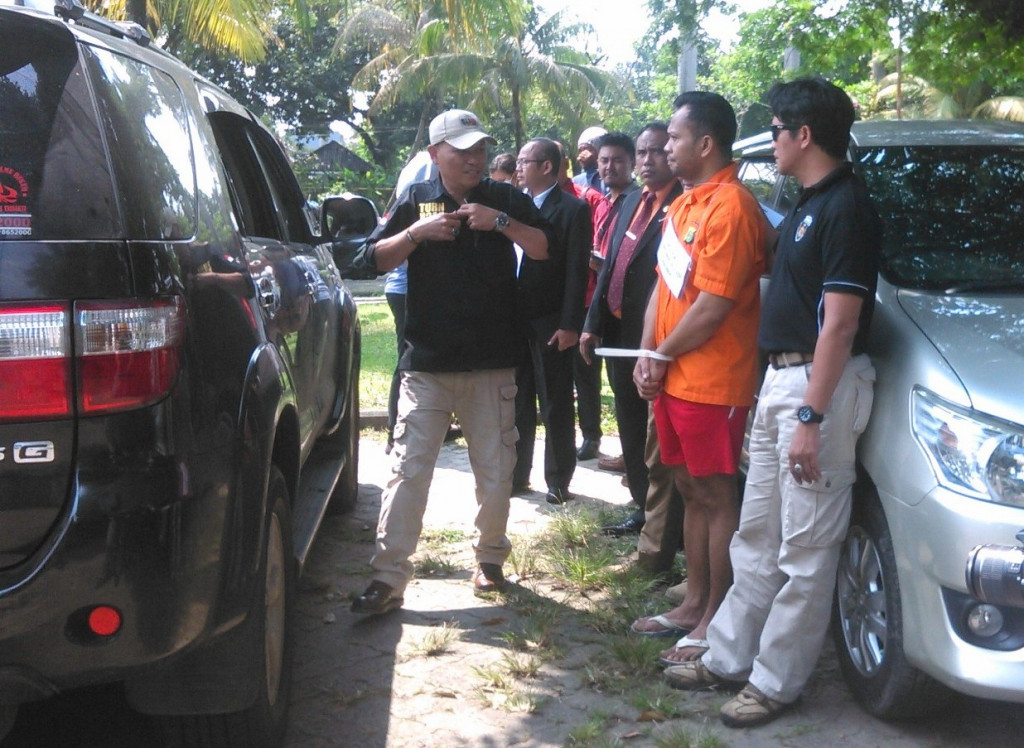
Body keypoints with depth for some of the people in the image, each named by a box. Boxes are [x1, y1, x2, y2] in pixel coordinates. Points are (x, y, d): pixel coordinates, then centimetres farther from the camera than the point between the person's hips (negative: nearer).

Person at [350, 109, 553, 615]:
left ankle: (490, 559, 29)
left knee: (496, 470, 10)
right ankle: (388, 578, -1)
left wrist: (501, 221, -16)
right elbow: (373, 259, 2)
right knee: (409, 470, -4)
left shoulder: (505, 199, 6)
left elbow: (545, 247, -3)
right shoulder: (415, 200, 6)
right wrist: (416, 232, -13)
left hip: (492, 364, 1)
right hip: (426, 364, -1)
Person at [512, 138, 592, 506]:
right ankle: (516, 474, 23)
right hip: (514, 320, 5)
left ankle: (558, 481, 13)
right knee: (517, 403, 13)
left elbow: (577, 271, -11)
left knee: (556, 406, 4)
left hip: (550, 324, -5)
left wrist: (569, 324, -16)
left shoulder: (574, 209, -7)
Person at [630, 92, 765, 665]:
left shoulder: (730, 208, -17)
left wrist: (661, 356, -8)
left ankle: (716, 620, 10)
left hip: (712, 382, -9)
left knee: (717, 497, 0)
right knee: (693, 491, 16)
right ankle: (694, 603, 27)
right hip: (672, 377, 9)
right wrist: (647, 355, 3)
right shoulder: (684, 204, 15)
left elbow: (713, 308, -20)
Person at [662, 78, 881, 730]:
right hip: (781, 378, 10)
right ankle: (728, 657, 26)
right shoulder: (809, 205, 15)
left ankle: (775, 681, 9)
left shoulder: (846, 208, -15)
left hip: (821, 384, -10)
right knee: (757, 533, 16)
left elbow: (840, 321, -20)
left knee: (806, 547, 0)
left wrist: (811, 417, -22)